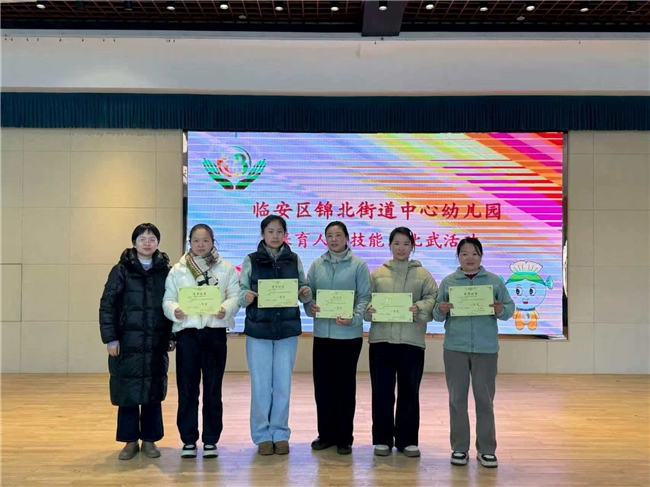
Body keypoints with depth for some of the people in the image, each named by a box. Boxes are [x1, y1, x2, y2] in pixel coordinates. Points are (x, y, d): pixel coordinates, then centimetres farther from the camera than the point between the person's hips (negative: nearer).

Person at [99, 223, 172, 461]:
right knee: (128, 392, 4)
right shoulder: (121, 270, -1)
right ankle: (130, 441, 17)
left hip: (156, 343, 2)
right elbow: (107, 305, -3)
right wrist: (110, 338, -9)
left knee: (153, 392, 7)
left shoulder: (166, 271, 6)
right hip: (127, 342, -2)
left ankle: (149, 439, 19)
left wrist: (172, 336, 3)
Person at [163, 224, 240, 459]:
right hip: (187, 332, 1)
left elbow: (234, 296, 0)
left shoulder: (226, 268, 7)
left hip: (215, 332, 0)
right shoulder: (178, 270, 9)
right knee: (187, 389, 3)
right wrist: (175, 311, -18)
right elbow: (168, 300, 4)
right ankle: (188, 440, 15)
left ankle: (211, 440, 16)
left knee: (213, 390, 6)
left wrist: (225, 309, -20)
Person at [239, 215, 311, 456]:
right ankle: (262, 436, 15)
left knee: (283, 384, 6)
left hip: (287, 329, 1)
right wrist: (246, 296, -23)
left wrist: (306, 294, -13)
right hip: (258, 330, -1)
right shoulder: (251, 260, 1)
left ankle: (280, 434, 19)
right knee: (260, 385, 2)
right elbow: (241, 293, -1)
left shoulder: (294, 260, 6)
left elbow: (302, 293, 9)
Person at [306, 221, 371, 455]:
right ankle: (326, 434, 22)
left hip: (348, 334, -3)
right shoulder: (316, 265, 10)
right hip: (321, 333, 3)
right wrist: (310, 307, -12)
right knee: (322, 384, 8)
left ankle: (344, 437, 15)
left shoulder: (358, 265, 0)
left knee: (345, 385, 4)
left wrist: (353, 318, -20)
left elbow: (365, 297, -5)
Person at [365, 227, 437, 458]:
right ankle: (382, 439, 16)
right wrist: (369, 309, -14)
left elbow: (433, 299, -2)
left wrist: (419, 308, -21)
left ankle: (407, 440, 17)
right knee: (382, 392, 4)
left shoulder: (423, 274, 9)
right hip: (381, 339, 1)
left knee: (409, 392, 6)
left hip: (412, 341, 0)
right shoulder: (377, 273, 11)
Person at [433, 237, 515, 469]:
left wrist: (501, 310, -18)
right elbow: (437, 315, 4)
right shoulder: (448, 282, 6)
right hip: (455, 348, 1)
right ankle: (459, 448, 15)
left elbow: (510, 308, 3)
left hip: (486, 348, 0)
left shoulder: (494, 281, 4)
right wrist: (441, 310, -17)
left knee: (485, 399, 4)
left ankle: (486, 449, 13)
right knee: (457, 398, 6)